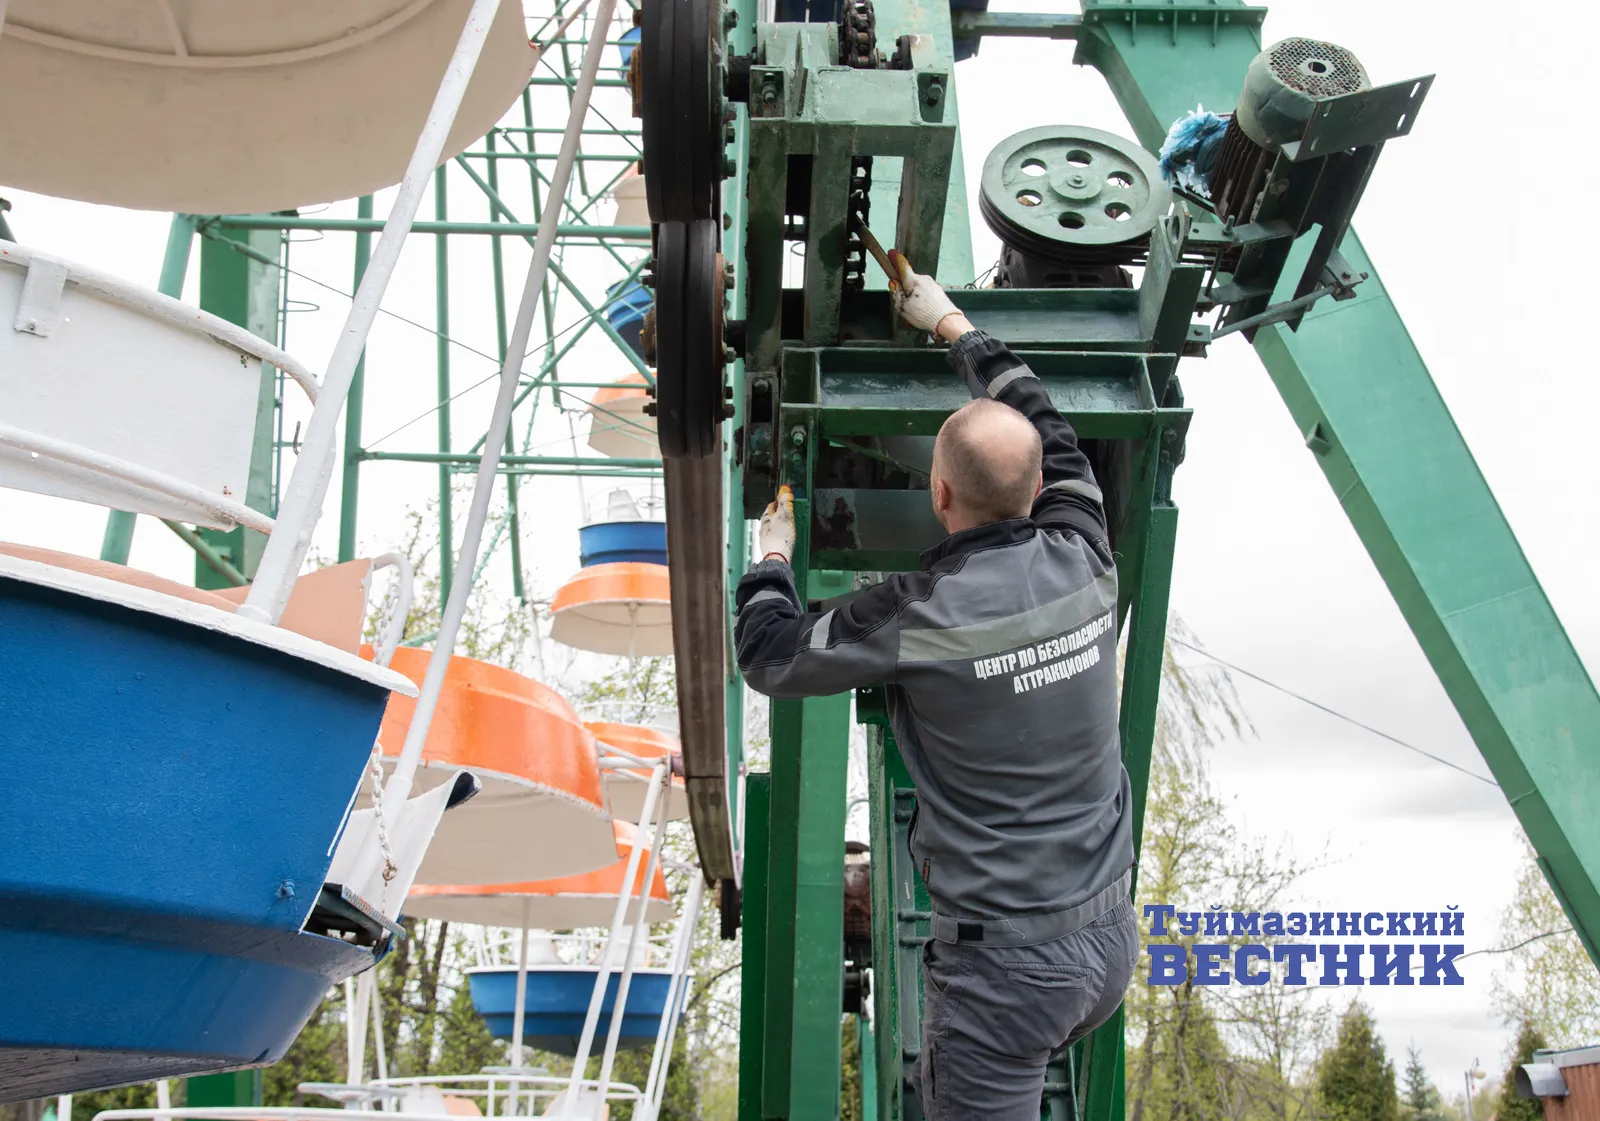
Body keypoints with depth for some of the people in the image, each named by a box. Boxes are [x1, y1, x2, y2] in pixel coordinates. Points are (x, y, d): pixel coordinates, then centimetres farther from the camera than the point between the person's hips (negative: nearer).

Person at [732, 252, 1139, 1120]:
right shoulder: (1082, 563, -4)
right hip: (1112, 938, 6)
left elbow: (768, 657, -2)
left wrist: (772, 552, 17)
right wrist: (953, 325, 26)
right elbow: (1048, 432, 16)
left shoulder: (918, 617, -19)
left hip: (1010, 964, -6)